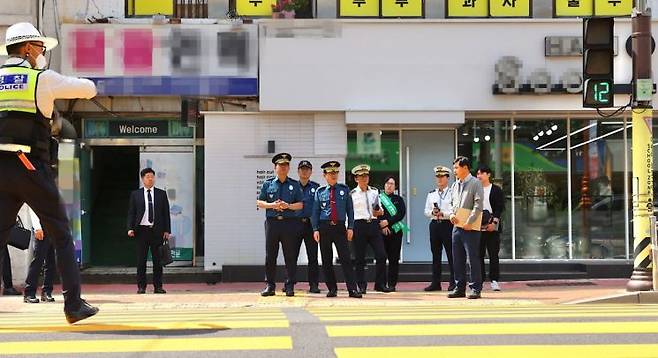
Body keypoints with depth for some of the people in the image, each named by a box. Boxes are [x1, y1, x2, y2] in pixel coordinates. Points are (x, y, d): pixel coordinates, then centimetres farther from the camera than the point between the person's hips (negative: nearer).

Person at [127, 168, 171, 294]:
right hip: (142, 230, -1)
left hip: (157, 230, 1)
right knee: (141, 260, 1)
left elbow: (166, 213, 8)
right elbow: (131, 213, 6)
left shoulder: (162, 194, 9)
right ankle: (141, 286, 7)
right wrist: (130, 228, -6)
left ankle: (158, 286, 8)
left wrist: (167, 230, 1)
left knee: (157, 259, 3)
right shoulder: (135, 194, 7)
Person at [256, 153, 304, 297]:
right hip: (272, 222, 1)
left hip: (290, 222, -1)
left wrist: (288, 206, -14)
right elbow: (259, 202, 8)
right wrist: (271, 205, -10)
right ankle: (270, 286, 8)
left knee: (290, 256, 0)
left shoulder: (294, 185, 8)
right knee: (270, 255, 2)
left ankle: (290, 287, 5)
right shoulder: (268, 184, 9)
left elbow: (300, 204, 4)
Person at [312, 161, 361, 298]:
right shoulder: (320, 192, 5)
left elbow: (350, 209, 7)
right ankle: (332, 289, 13)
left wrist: (350, 228, -1)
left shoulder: (344, 189, 7)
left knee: (346, 259, -7)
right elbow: (315, 212, 6)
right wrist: (315, 229, -3)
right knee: (326, 261, 4)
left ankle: (352, 289, -8)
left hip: (340, 227, -1)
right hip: (324, 228, 1)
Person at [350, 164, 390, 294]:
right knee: (360, 258, 2)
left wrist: (380, 211, -2)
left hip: (374, 225, 3)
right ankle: (362, 286, 11)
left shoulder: (375, 191, 12)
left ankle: (380, 284, 6)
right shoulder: (352, 194, 0)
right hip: (359, 225, -3)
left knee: (381, 255, -4)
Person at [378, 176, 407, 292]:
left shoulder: (399, 199, 12)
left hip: (395, 231, 1)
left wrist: (388, 222, -11)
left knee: (394, 259, -2)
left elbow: (401, 214, -1)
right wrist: (382, 226, -10)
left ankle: (392, 284, 0)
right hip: (381, 232, -1)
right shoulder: (378, 198, 10)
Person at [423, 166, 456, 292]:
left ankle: (453, 283, 1)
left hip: (447, 225, -5)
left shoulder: (452, 194, -1)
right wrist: (433, 213, -7)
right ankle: (435, 283, 11)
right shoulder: (431, 194, 14)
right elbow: (426, 211, 13)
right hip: (434, 224, 5)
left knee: (451, 254, -3)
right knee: (436, 255, 7)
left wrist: (443, 214, -17)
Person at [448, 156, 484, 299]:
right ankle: (459, 288, 16)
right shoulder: (455, 185, 16)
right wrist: (452, 214, 3)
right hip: (457, 227, 7)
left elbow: (478, 206, -13)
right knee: (457, 259, 9)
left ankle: (476, 289, -1)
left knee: (473, 258, -5)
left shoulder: (475, 183, -6)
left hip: (470, 228, -7)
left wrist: (469, 222, -17)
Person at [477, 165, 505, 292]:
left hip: (492, 227, -3)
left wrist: (494, 222, -12)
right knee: (478, 254, 1)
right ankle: (479, 280, 4)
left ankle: (494, 280, 0)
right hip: (478, 227, 3)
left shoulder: (496, 190, 3)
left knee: (493, 255, -2)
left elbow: (500, 208, -2)